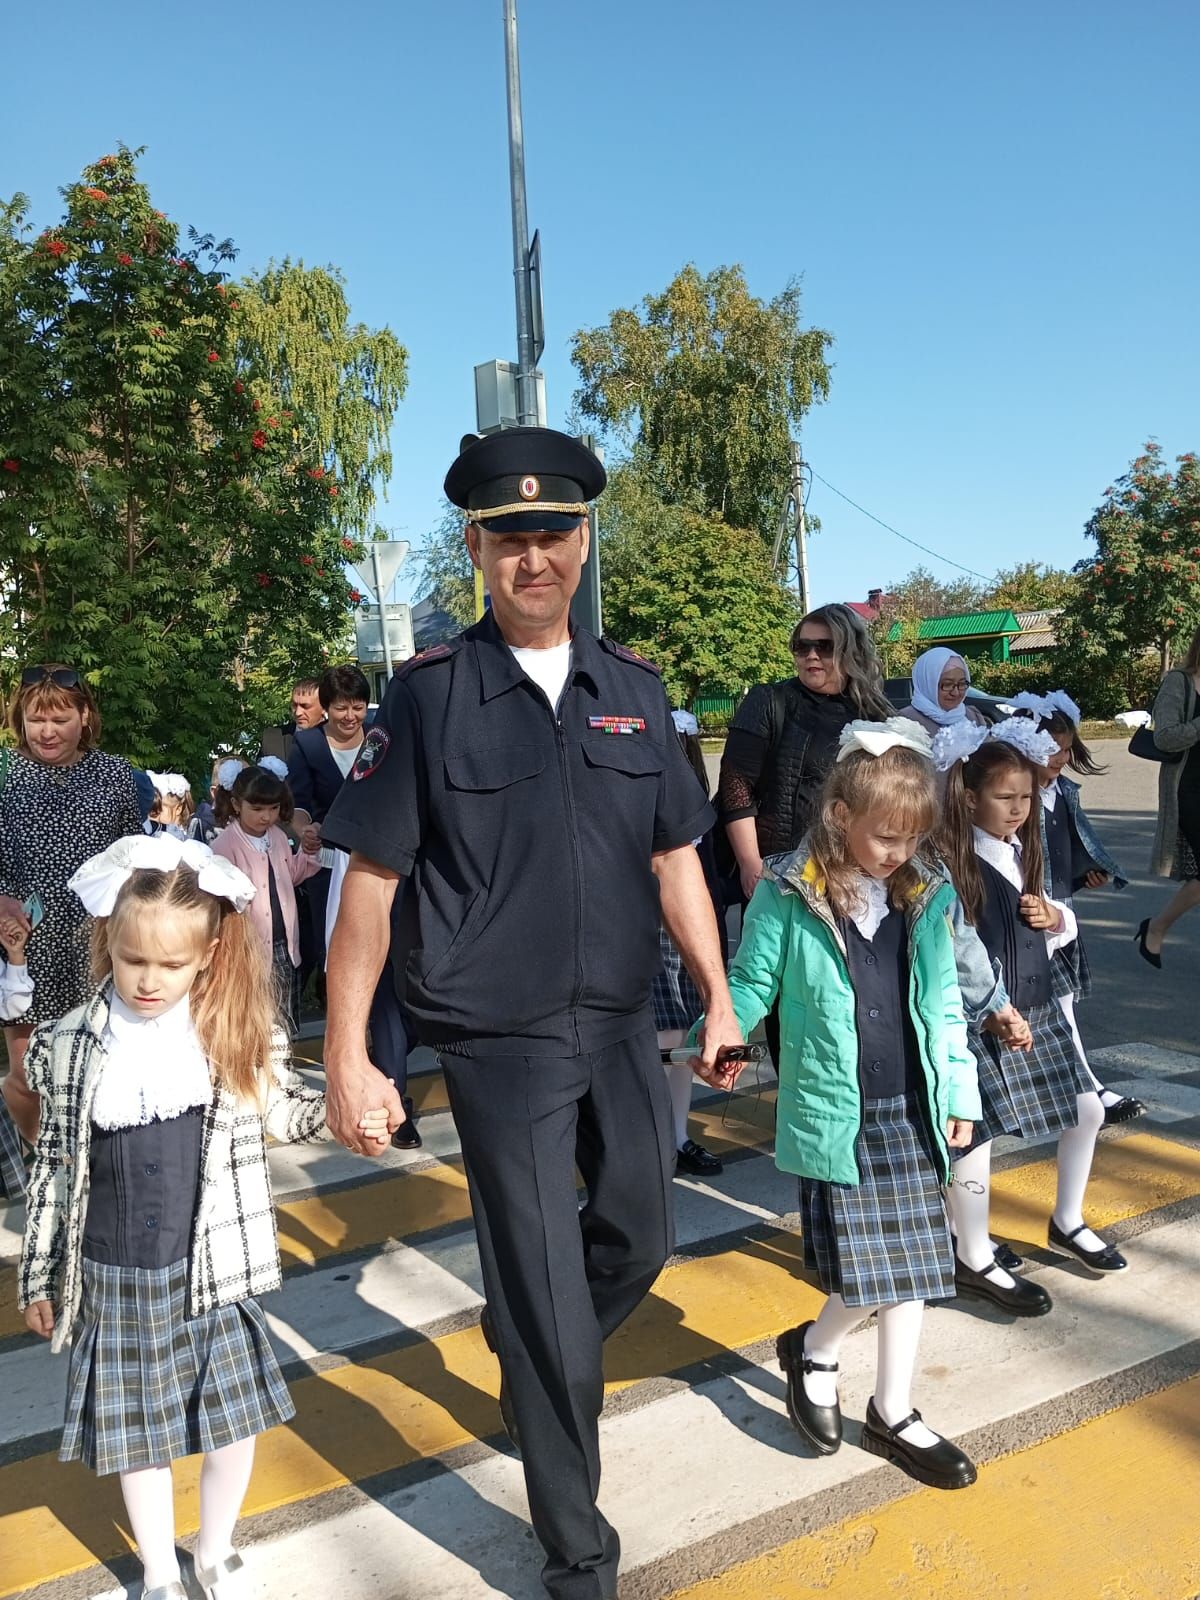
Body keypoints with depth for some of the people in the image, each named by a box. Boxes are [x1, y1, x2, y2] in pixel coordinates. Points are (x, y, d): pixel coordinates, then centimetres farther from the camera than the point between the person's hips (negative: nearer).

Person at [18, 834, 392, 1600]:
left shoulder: (240, 1030, -9)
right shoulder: (68, 1045, -6)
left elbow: (279, 1110, 6)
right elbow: (55, 1164, 3)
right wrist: (39, 1275, 9)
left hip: (214, 1268, 0)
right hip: (115, 1279, 1)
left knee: (235, 1420, 11)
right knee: (138, 1431, 15)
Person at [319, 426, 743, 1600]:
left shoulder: (633, 690, 4)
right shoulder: (430, 692, -8)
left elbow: (675, 855, 9)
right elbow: (370, 879, -7)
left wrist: (718, 995, 6)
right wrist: (346, 1053, -10)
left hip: (621, 1029, 5)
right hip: (500, 1042, -4)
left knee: (636, 1244, 20)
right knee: (547, 1298, 6)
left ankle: (531, 1350, 53)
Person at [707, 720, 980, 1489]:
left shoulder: (928, 896, 2)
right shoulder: (788, 895, -11)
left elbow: (944, 1005, 8)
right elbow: (751, 983, -3)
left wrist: (960, 1092, 8)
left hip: (912, 1110, 5)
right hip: (834, 1114, -4)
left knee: (913, 1267, 12)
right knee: (867, 1274, -1)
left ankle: (894, 1415, 31)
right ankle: (814, 1351, 31)